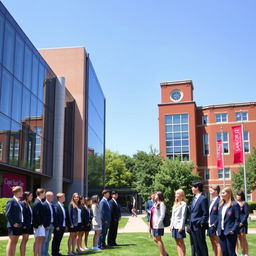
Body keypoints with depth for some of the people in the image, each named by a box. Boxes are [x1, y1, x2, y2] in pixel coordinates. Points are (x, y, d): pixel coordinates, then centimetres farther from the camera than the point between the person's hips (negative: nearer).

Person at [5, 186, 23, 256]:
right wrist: (13, 223, -17)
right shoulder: (11, 201, -10)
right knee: (11, 242, -5)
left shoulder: (19, 202, 15)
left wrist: (21, 223, 11)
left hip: (18, 225, 8)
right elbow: (7, 214, -14)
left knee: (15, 242, 9)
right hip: (13, 226, -8)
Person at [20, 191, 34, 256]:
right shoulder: (23, 204, -11)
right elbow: (22, 214, -17)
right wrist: (24, 224, -21)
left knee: (26, 240, 10)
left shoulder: (28, 204, 16)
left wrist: (31, 224, 14)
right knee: (24, 239, -7)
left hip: (29, 225, 9)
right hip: (25, 225, -9)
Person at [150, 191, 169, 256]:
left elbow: (162, 215, -17)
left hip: (158, 225, -9)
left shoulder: (161, 204, -11)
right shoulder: (155, 204, 15)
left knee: (158, 239, -2)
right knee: (155, 239, 13)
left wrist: (158, 224, -20)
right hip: (153, 225, 9)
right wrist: (151, 224, 15)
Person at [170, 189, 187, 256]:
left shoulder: (183, 204, -7)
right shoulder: (175, 204, 17)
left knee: (181, 242, -4)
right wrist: (171, 225, 12)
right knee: (177, 243, 8)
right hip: (174, 226, 8)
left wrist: (181, 226, -17)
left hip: (179, 226, -8)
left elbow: (183, 216, -12)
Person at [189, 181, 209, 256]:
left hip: (199, 227, -8)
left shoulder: (203, 199, -11)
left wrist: (202, 224, -14)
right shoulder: (194, 198, 15)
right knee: (194, 246, 13)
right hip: (193, 227, 8)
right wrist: (190, 225, 13)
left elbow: (206, 213, -13)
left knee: (201, 245, -1)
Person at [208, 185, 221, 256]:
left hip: (216, 226, -9)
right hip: (210, 226, 9)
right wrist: (208, 223, 10)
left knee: (218, 244, -3)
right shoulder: (211, 201, 16)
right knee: (213, 244, 13)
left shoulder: (219, 200, -13)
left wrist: (215, 224, -18)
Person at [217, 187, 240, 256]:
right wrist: (218, 230, 9)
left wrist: (233, 230, -17)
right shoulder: (221, 205, 13)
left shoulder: (235, 205, -7)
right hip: (221, 232, 6)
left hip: (230, 233, -6)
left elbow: (237, 220, -10)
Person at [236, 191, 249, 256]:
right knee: (239, 238, 6)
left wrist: (242, 223, -13)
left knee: (243, 238, -5)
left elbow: (246, 214, -6)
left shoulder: (245, 204, -2)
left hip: (242, 223, -4)